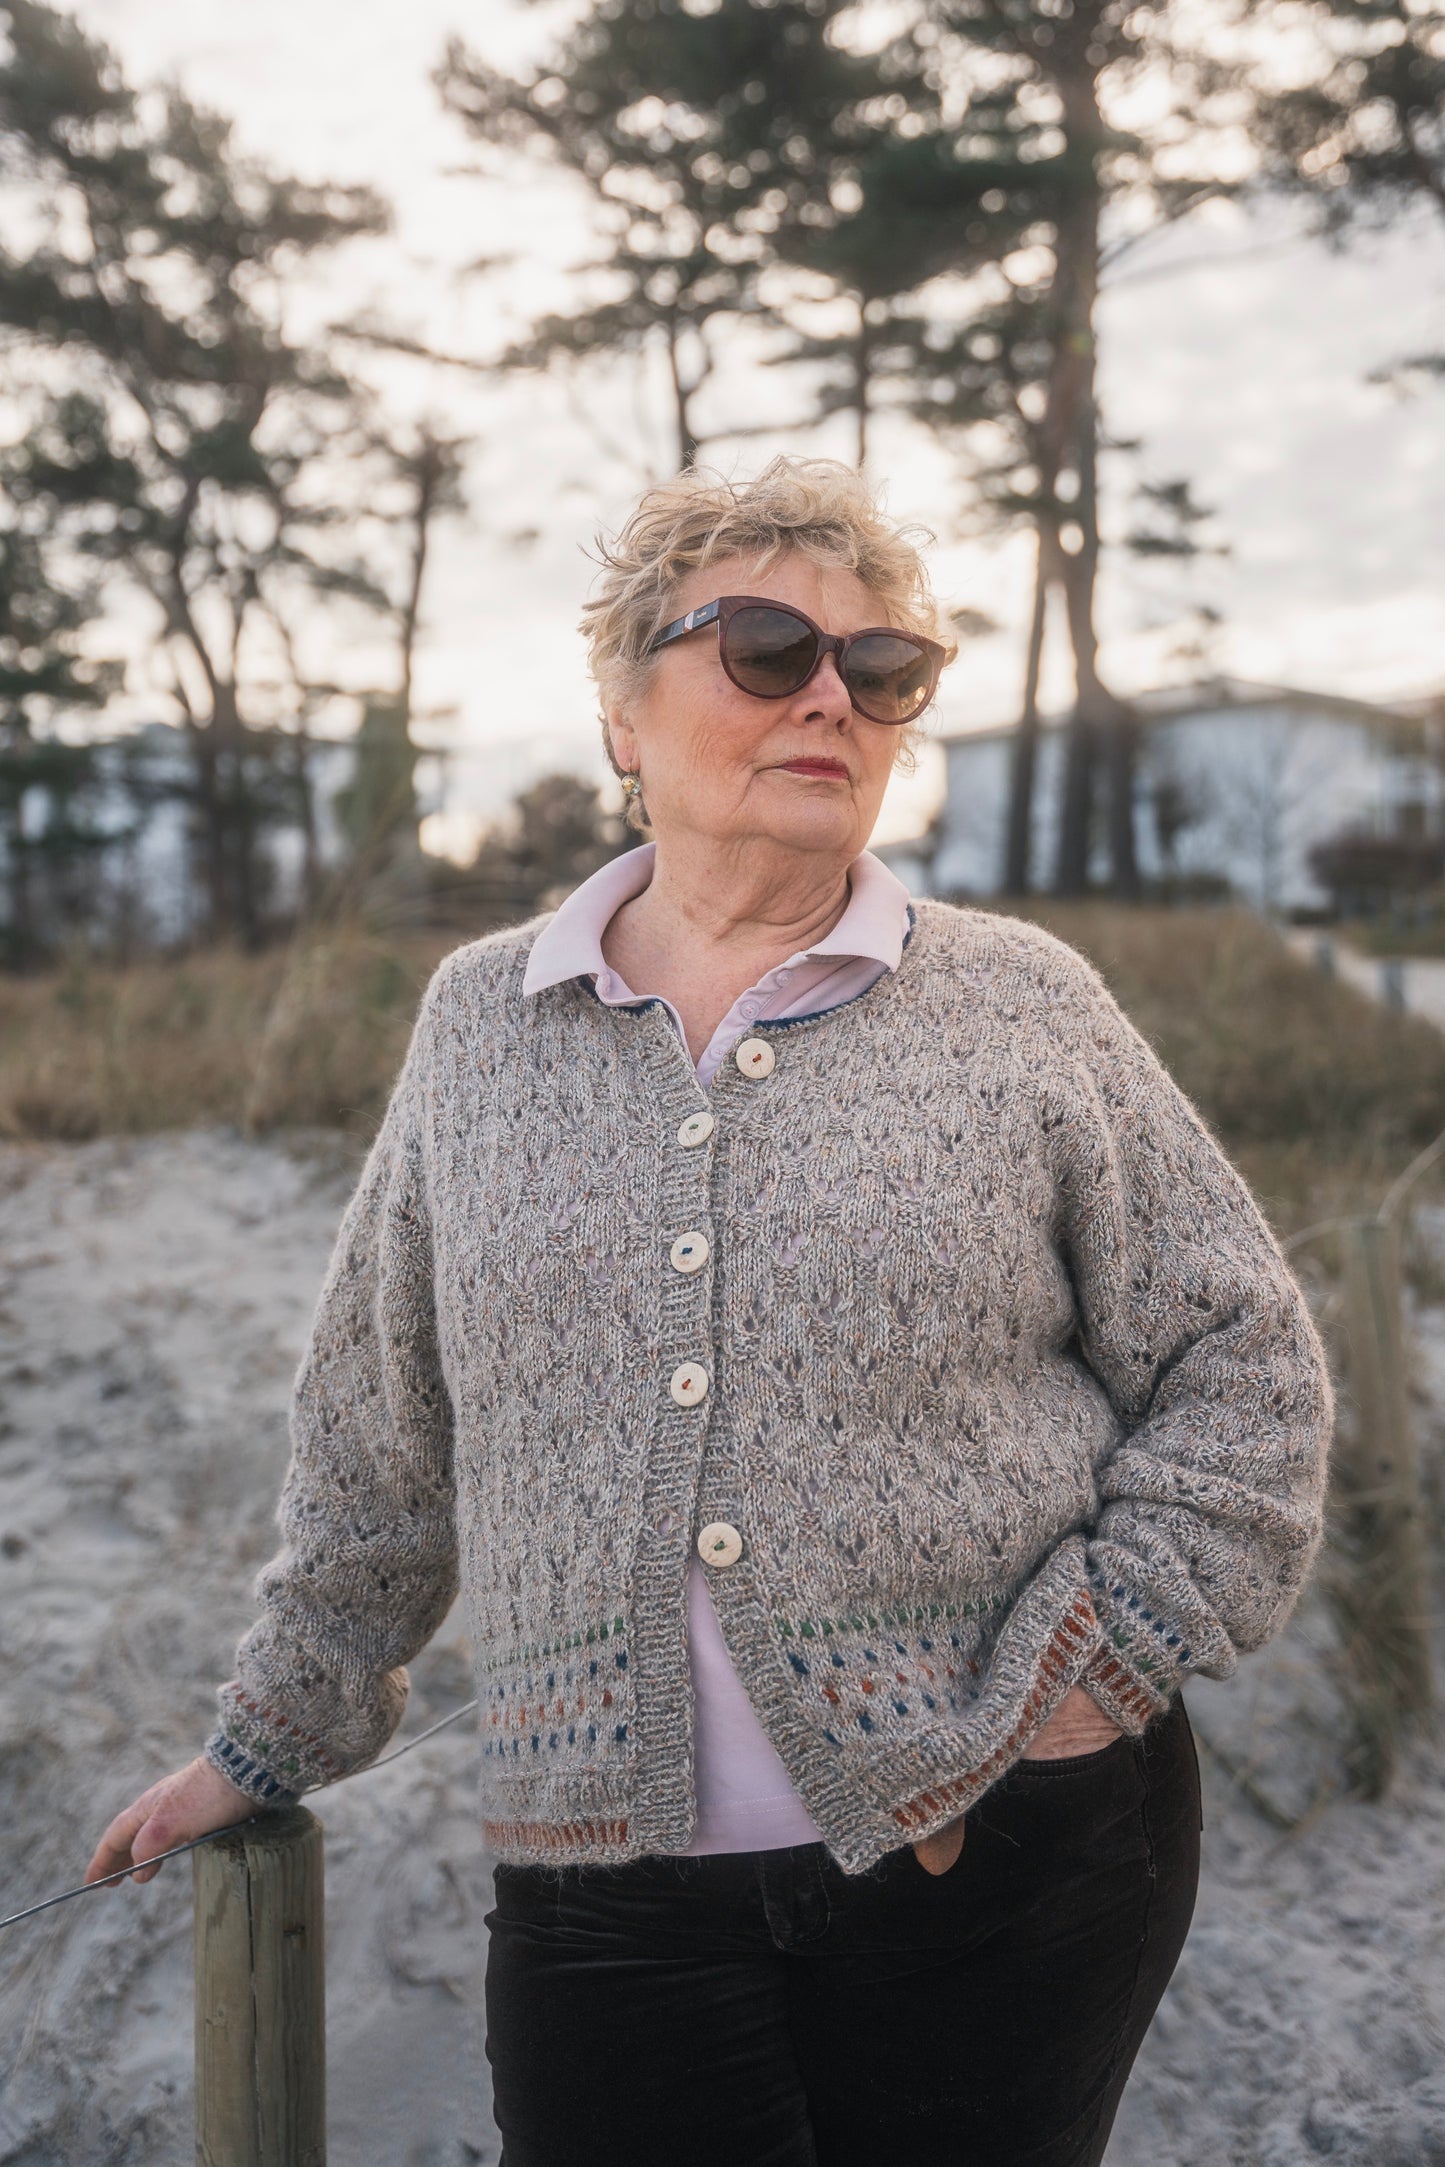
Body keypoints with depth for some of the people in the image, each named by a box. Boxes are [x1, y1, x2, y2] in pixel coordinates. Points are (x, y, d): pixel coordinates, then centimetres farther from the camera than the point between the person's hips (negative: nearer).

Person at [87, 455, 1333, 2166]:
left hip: (1006, 1860, 0)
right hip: (609, 1885, 1)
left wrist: (1076, 1685, -7)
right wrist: (274, 1736, 17)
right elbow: (380, 1433, 12)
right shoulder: (479, 1021, 4)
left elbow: (1243, 1372, 2)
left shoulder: (1023, 1011, -2)